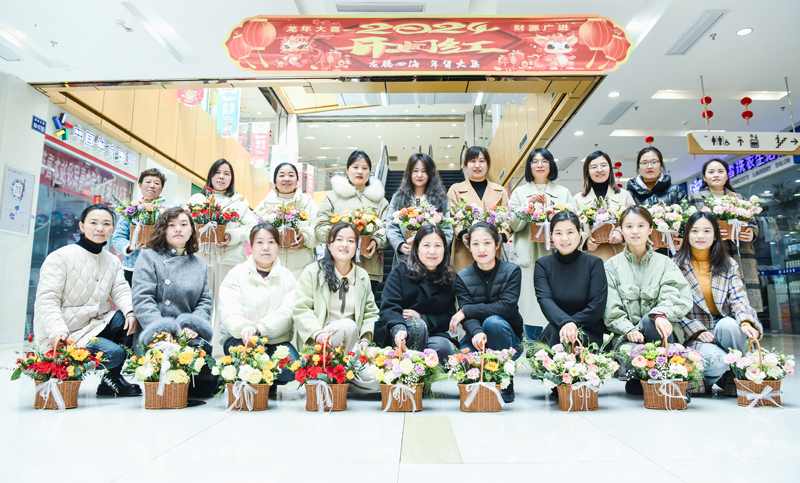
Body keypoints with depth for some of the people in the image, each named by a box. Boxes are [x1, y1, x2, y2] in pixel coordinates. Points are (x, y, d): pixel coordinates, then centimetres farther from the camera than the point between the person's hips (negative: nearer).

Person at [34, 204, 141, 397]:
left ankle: (112, 379, -3)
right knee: (113, 353, -26)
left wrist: (131, 312, -23)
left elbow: (121, 291, -1)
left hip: (97, 324, 7)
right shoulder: (61, 257, -10)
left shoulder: (112, 261, 10)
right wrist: (58, 331, -32)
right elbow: (47, 299, -16)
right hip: (68, 332, -7)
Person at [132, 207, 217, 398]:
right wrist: (162, 329, -19)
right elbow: (142, 300, -4)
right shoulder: (149, 257, 8)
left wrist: (193, 327, -9)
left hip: (189, 336, 3)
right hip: (153, 337, -2)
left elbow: (205, 302, 13)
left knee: (207, 385, -23)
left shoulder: (200, 265, 20)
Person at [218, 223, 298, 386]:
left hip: (276, 339, 2)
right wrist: (245, 328, -31)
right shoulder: (236, 274, 4)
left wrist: (258, 328, -22)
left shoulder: (286, 277, 9)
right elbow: (229, 313, -9)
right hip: (239, 338, -2)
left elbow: (286, 313, -7)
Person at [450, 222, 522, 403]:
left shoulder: (512, 271, -6)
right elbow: (467, 317, -13)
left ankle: (506, 386, -17)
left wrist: (466, 311, -22)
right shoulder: (462, 277, -2)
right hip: (476, 337, 1)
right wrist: (476, 333, -37)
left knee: (493, 321, -34)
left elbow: (507, 306, -20)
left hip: (508, 340, -1)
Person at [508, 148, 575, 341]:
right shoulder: (520, 192, 14)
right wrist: (529, 204, -10)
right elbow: (514, 225, 3)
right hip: (529, 258, 0)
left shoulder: (564, 192, 16)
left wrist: (549, 207, -7)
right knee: (531, 308, -4)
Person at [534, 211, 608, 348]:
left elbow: (597, 307, -7)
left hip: (590, 333, -1)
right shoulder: (542, 264, 3)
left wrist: (572, 324, -18)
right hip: (554, 331, 2)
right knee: (555, 330, -33)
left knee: (558, 332, -32)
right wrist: (565, 322, -32)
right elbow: (544, 300, -13)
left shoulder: (594, 263, 0)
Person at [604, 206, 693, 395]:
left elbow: (678, 296, -7)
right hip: (627, 337, -1)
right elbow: (611, 310, 0)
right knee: (628, 352, -35)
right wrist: (628, 330, -19)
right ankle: (637, 381, 0)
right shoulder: (612, 265, 10)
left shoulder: (665, 263, 12)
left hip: (660, 335, 1)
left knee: (649, 321, -34)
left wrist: (662, 314, -30)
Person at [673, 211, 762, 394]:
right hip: (693, 334, -2)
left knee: (728, 325, -35)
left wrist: (746, 323, -24)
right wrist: (697, 331, -15)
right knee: (717, 360, -33)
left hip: (724, 325, 2)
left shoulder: (729, 265, 10)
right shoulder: (676, 266, 1)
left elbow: (738, 297, -3)